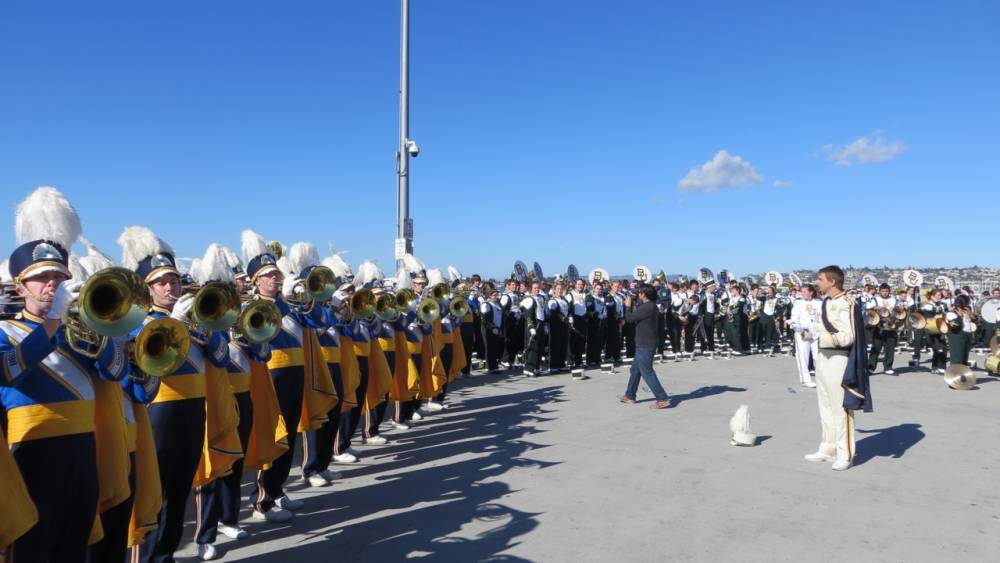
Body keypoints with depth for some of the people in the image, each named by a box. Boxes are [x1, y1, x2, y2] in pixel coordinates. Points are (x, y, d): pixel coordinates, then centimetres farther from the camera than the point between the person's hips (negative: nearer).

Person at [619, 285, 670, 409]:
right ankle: (630, 396, 30)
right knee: (635, 370, 19)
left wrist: (628, 306, -3)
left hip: (645, 346, -10)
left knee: (647, 372, -6)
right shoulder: (650, 306, 10)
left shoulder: (647, 308, -22)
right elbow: (636, 318, 15)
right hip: (643, 344, 10)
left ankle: (663, 399, -4)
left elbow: (629, 318, -19)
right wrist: (632, 305, 9)